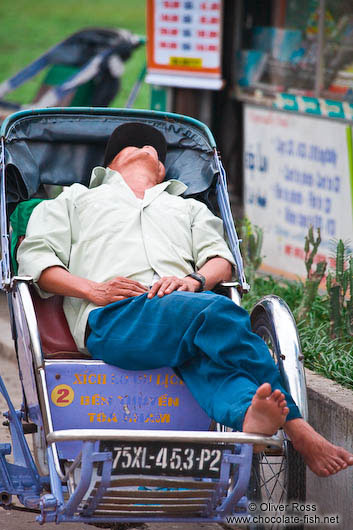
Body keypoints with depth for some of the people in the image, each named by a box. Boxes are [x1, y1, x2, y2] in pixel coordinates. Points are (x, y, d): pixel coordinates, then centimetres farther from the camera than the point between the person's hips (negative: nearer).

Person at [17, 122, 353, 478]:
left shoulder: (189, 208, 42)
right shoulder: (77, 200, 36)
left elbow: (220, 257, 24)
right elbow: (34, 256, 20)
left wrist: (195, 280, -3)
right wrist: (91, 289, -1)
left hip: (184, 300, 3)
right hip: (113, 317, -3)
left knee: (202, 358, -37)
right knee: (218, 313, -35)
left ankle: (251, 413, -68)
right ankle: (297, 430, -43)